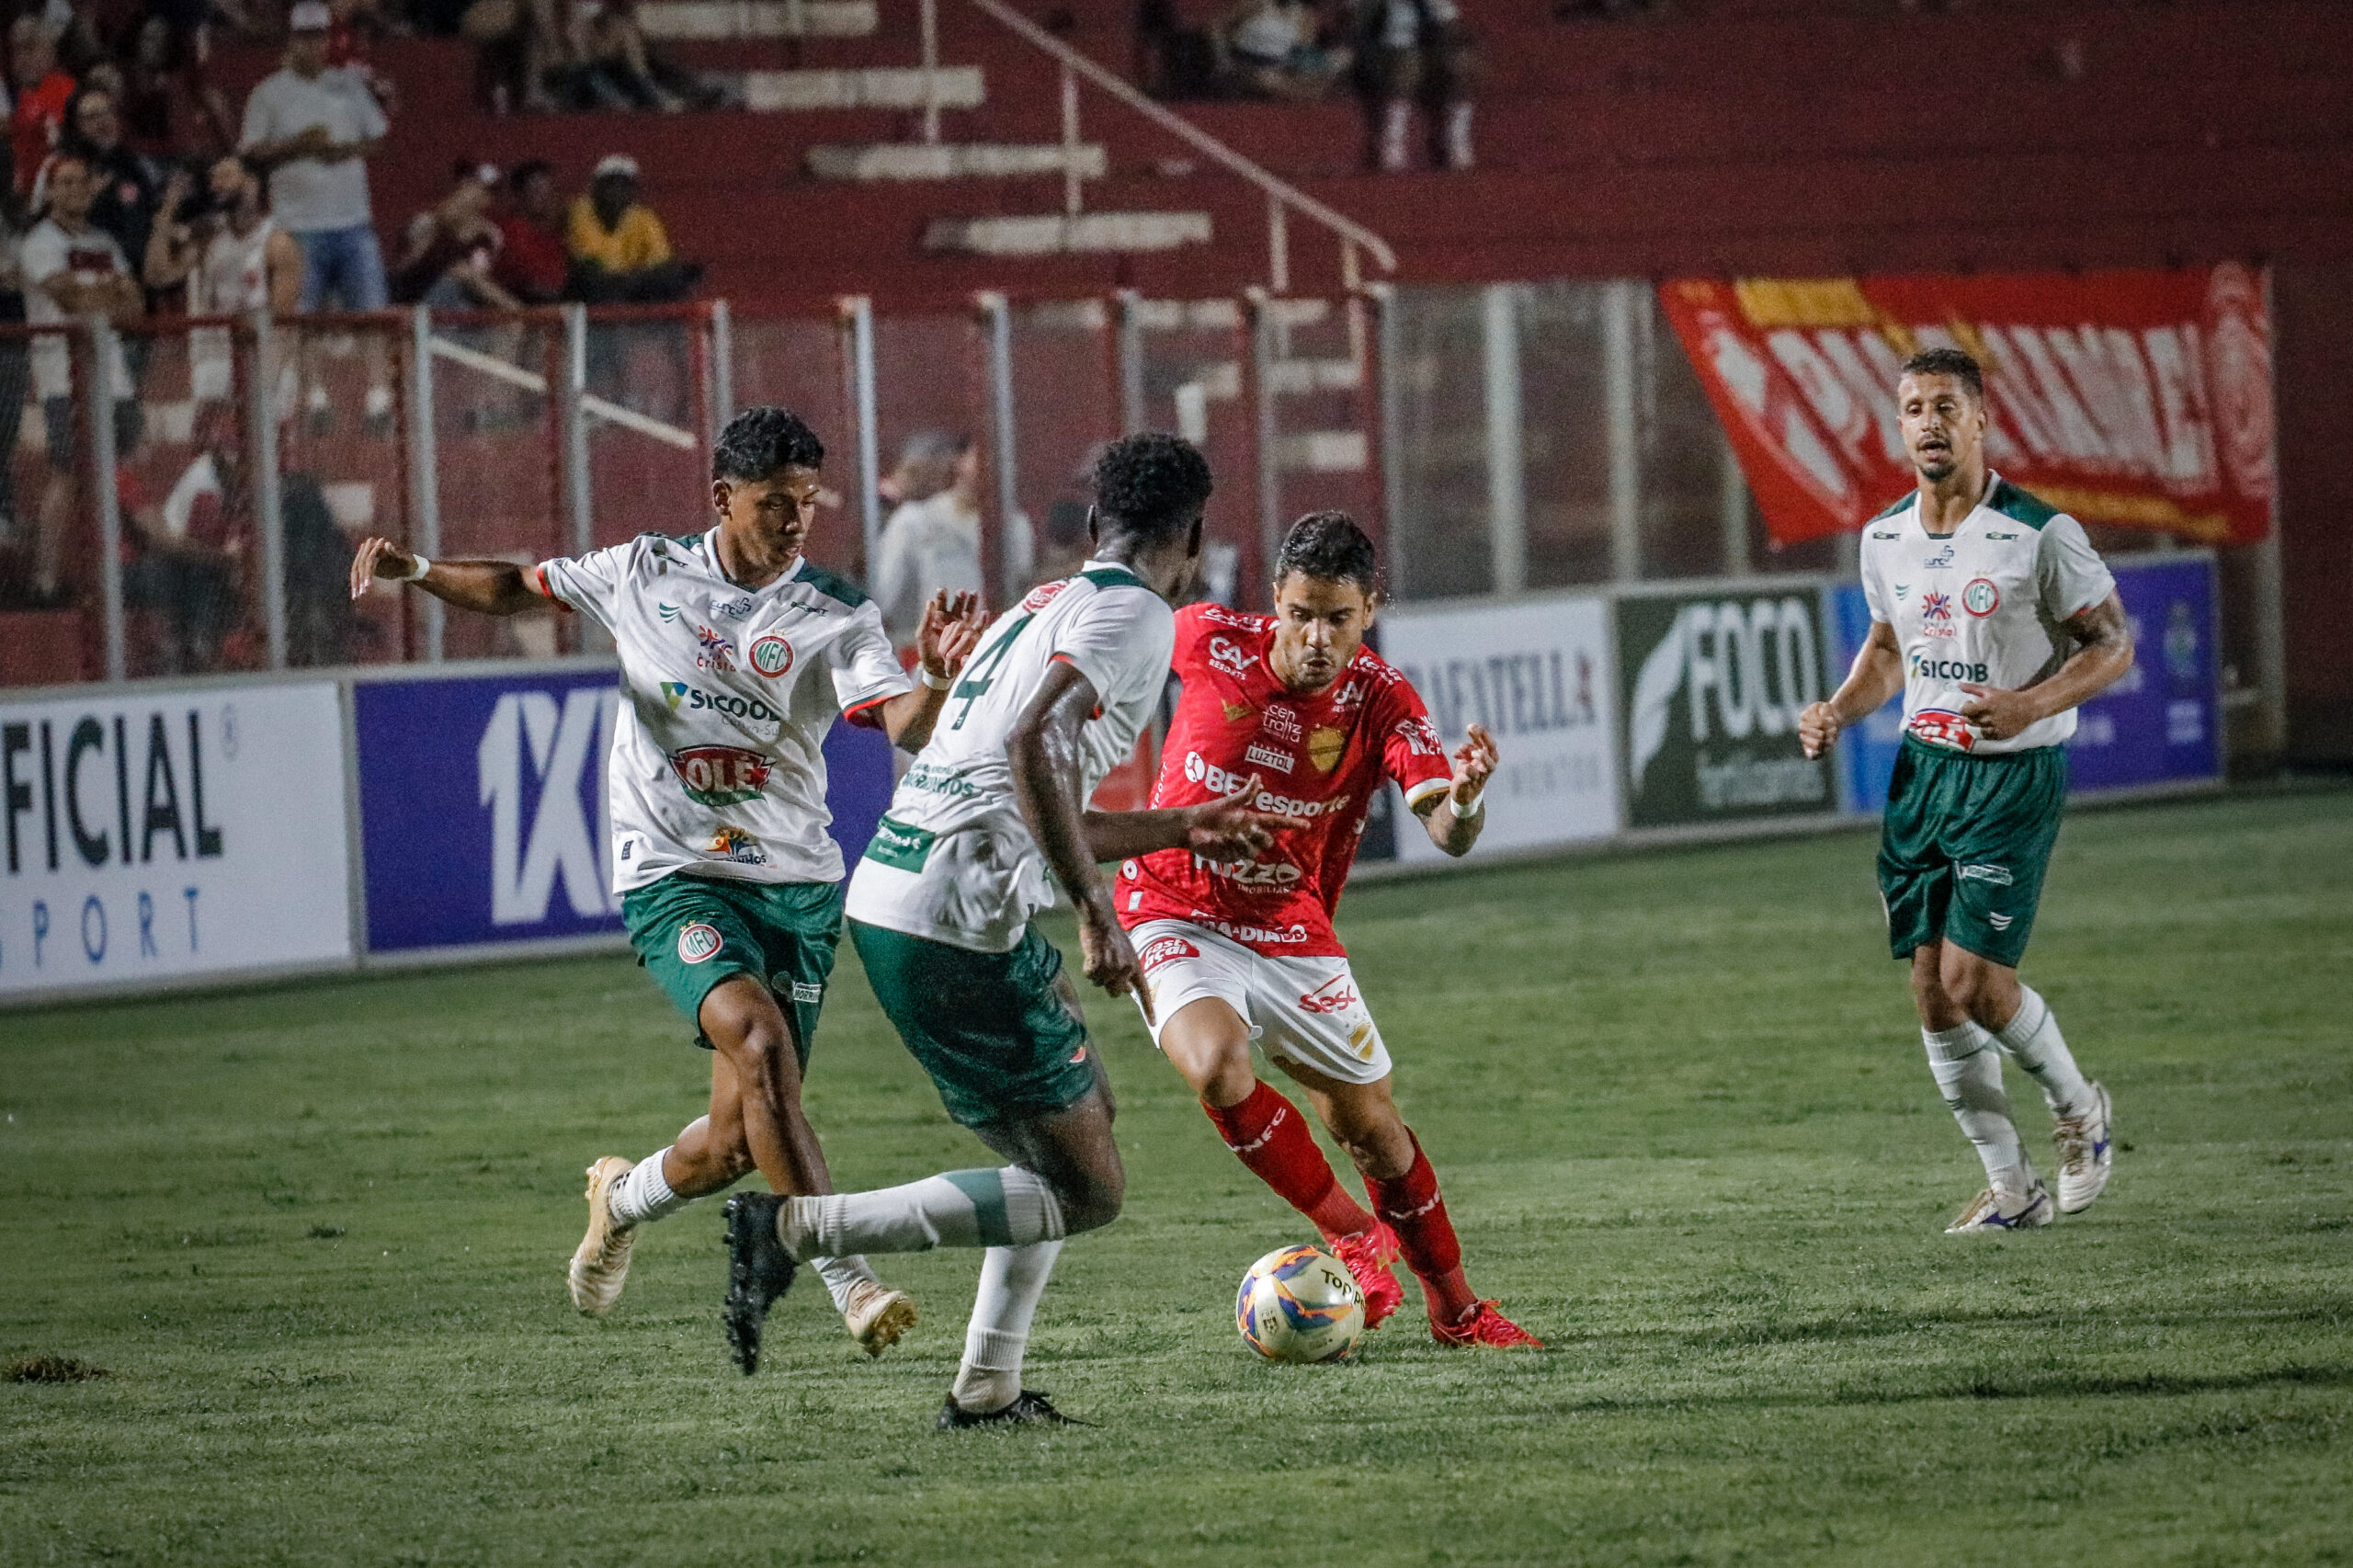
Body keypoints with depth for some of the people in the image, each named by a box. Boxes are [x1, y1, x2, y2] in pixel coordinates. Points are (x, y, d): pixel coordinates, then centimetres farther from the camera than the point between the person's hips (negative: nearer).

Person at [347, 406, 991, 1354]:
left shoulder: (836, 615, -2)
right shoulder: (644, 574, 2)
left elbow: (905, 728, -16)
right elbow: (519, 589, 18)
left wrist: (939, 680, -37)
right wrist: (418, 571, 3)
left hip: (796, 883, 2)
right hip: (673, 876, -1)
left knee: (739, 1141, 0)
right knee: (758, 1041, -28)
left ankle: (624, 1197, 36)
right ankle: (847, 1281, -26)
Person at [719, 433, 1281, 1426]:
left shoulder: (1045, 605, 24)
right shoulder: (1136, 615, -5)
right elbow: (1032, 747, -21)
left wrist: (1181, 829, 45)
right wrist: (1097, 912, -20)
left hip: (884, 897, 10)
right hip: (959, 927, -10)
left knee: (1082, 1111, 25)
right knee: (1085, 1191, -4)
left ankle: (987, 1388, 23)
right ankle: (797, 1227, -12)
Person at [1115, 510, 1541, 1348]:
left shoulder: (1381, 701, -17)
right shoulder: (1211, 641, -17)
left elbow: (1447, 836, -29)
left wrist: (1462, 802, -52)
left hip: (1291, 931, 1)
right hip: (1175, 916, -1)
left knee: (1370, 1125, 6)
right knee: (1217, 1067, -29)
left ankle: (1455, 1307, 28)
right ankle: (1355, 1236, -8)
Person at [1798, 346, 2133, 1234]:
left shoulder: (2039, 535, -13)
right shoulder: (1885, 540, 5)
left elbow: (2112, 644, -8)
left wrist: (2030, 705, -23)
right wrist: (1839, 711, 2)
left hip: (2015, 775, -6)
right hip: (1923, 770, 6)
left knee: (1973, 980, -13)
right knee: (1931, 988, 2)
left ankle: (2076, 1105, 17)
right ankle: (2011, 1188, 14)